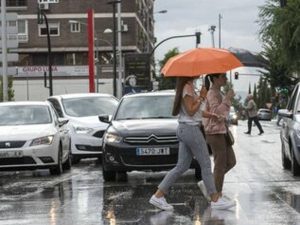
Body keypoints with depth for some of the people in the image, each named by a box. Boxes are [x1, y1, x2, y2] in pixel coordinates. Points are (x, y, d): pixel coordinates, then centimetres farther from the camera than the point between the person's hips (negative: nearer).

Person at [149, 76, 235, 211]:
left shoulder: (188, 87, 14)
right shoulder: (188, 88, -15)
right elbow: (190, 111, -18)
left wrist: (209, 115, 19)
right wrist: (201, 98, -14)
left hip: (183, 129, 10)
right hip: (191, 128, -10)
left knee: (182, 166, 9)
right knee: (205, 164, -2)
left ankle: (158, 195, 6)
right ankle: (215, 200, 4)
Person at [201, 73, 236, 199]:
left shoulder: (218, 93, 16)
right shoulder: (212, 94, -14)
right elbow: (216, 112, -27)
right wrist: (227, 98, -25)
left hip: (221, 131, 10)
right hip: (215, 132, -10)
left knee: (231, 162, 10)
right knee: (220, 165, -6)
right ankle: (218, 195, -1)